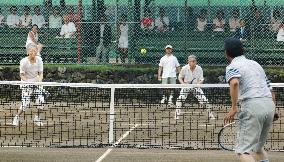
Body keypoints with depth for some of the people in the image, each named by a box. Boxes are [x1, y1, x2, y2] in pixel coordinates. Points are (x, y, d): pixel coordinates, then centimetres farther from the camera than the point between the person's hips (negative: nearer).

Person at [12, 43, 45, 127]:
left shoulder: (39, 60, -10)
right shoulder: (24, 61, -19)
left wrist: (39, 81, -22)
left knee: (41, 101, -9)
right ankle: (17, 117, 15)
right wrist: (28, 82, -27)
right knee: (25, 104, -13)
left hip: (37, 83, 3)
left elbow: (41, 73, -3)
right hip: (26, 84, -3)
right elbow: (22, 75, -10)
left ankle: (37, 118, 18)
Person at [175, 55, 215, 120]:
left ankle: (210, 115, 13)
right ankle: (177, 115, -13)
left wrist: (198, 83, -34)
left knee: (204, 100, -8)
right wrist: (183, 83, -22)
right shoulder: (184, 68, -18)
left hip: (196, 86, 1)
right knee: (180, 99, -23)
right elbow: (180, 78, -3)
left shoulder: (199, 69, -16)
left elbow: (201, 80, -11)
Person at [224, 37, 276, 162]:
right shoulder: (255, 64, 24)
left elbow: (234, 83, -22)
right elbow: (270, 89, 26)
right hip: (270, 104, 7)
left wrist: (233, 108, -19)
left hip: (252, 105, -7)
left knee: (243, 150, -6)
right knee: (258, 147, 21)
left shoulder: (232, 66, 2)